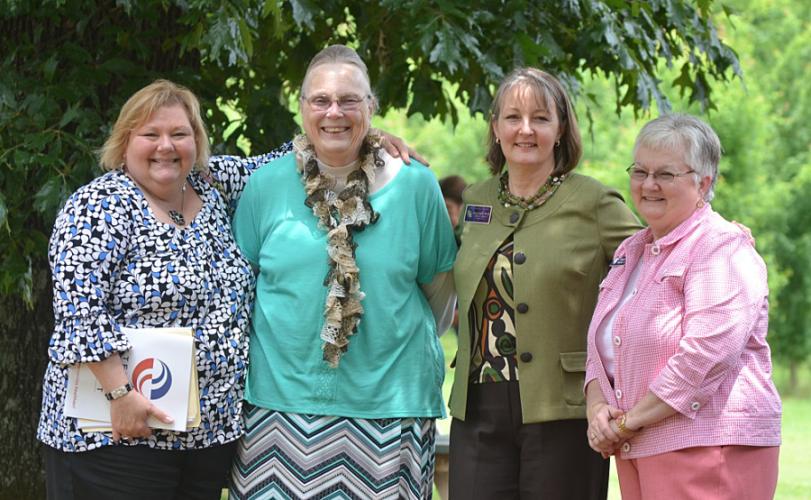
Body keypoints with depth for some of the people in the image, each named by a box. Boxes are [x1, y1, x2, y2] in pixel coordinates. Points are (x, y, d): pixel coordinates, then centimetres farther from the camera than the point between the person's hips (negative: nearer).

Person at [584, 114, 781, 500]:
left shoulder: (722, 248, -8)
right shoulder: (630, 251, 19)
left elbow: (706, 354, -20)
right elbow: (601, 350, 20)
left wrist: (630, 421, -14)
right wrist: (598, 408, -1)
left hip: (711, 453, -8)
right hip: (636, 454, 8)